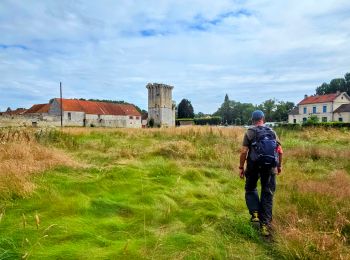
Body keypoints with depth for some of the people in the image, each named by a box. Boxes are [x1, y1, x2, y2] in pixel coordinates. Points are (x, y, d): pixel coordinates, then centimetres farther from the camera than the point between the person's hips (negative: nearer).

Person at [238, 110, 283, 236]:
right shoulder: (272, 132, 8)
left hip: (253, 165, -2)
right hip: (269, 166, 2)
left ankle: (255, 214, 4)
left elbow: (244, 151, -10)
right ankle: (265, 224, 12)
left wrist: (241, 167, -2)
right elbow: (280, 151, 5)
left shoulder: (249, 133, -2)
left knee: (251, 189, 20)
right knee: (267, 194, 10)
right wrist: (279, 165, 18)